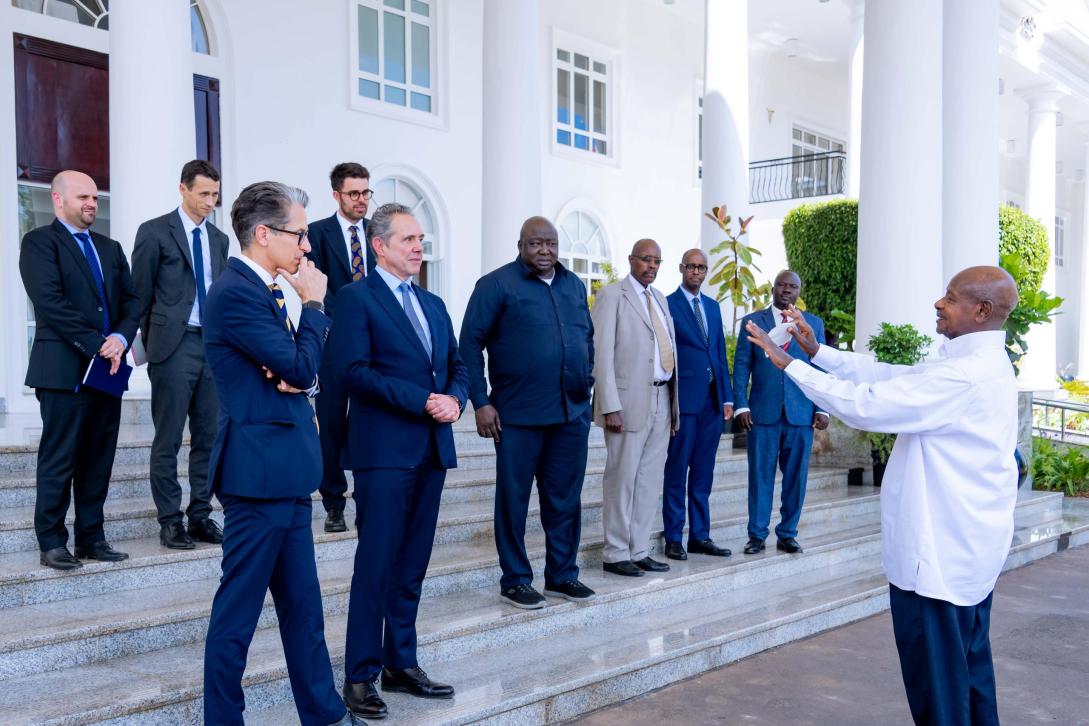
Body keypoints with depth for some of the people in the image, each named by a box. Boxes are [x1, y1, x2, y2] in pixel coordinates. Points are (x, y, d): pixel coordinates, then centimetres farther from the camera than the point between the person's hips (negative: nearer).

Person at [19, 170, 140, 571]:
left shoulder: (110, 248, 19)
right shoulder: (39, 242, -1)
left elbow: (131, 300, 12)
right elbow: (51, 303, -13)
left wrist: (120, 338, -7)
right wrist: (96, 345, -15)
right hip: (64, 368, -6)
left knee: (99, 460, 8)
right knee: (59, 460, 0)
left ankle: (92, 537, 16)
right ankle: (52, 542, 10)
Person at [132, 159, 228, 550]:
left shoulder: (219, 238, 14)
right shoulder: (155, 231, -1)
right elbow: (141, 294, 1)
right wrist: (151, 343, 2)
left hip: (213, 344, 5)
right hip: (174, 345, -5)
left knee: (208, 437, 7)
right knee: (168, 440, 1)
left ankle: (200, 517, 16)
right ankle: (170, 521, 9)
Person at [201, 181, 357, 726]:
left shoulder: (265, 290, 14)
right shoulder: (235, 293, -16)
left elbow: (304, 371, 15)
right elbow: (301, 368, -18)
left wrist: (298, 375, -7)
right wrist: (313, 303, -7)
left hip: (285, 475, 10)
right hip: (260, 471, -10)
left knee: (302, 604, 17)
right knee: (238, 610, 2)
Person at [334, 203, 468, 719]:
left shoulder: (433, 304, 19)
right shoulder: (357, 298, -3)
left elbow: (457, 366, 18)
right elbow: (353, 371, -15)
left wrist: (455, 399, -4)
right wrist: (423, 401, -18)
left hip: (432, 450, 7)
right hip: (385, 450, -7)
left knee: (412, 565, 11)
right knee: (376, 565, -3)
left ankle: (401, 664, 22)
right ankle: (360, 677, 8)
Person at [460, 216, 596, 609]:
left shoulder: (574, 285, 13)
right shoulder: (496, 284, -4)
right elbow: (471, 344, -7)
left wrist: (586, 383, 13)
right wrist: (481, 402, -11)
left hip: (572, 413, 5)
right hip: (518, 415, -5)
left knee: (565, 499, 12)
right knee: (513, 499, 5)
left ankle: (562, 575, 25)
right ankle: (515, 580, 17)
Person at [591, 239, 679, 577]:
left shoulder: (660, 299, 17)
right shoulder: (612, 295, -4)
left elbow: (668, 350, 16)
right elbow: (602, 354, -10)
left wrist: (674, 401, 10)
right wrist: (610, 407, -16)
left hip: (662, 400, 7)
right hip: (629, 401, -7)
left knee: (650, 480, 10)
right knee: (622, 479, 0)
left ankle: (639, 551, 19)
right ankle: (615, 555, 9)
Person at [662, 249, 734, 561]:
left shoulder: (712, 307, 16)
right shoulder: (667, 305, -3)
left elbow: (721, 354, 16)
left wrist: (727, 398, 10)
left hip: (712, 400, 6)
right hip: (683, 399, -6)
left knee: (703, 472, 10)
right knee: (677, 471, 0)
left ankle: (700, 536, 18)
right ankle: (673, 539, 7)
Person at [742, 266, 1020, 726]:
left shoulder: (965, 375, -23)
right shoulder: (981, 363, 9)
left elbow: (865, 405, -24)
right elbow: (888, 376, 8)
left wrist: (790, 363, -16)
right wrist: (817, 351, 2)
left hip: (942, 548, -10)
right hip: (968, 542, 10)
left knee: (935, 672, 3)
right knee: (965, 661, 21)